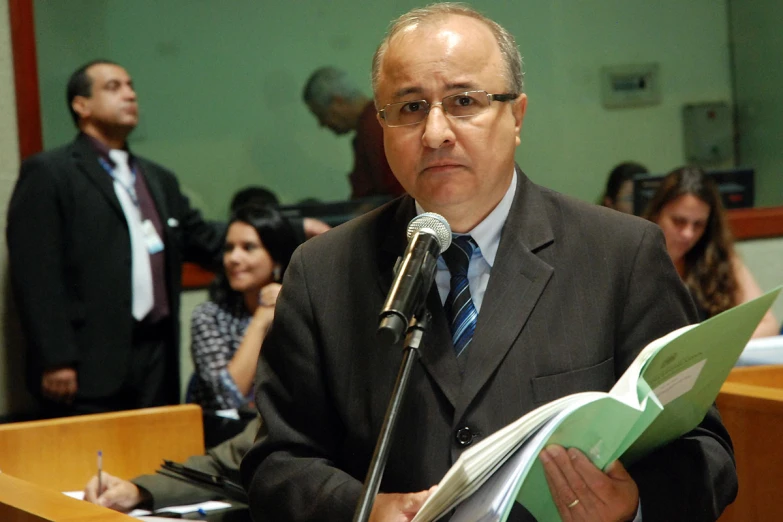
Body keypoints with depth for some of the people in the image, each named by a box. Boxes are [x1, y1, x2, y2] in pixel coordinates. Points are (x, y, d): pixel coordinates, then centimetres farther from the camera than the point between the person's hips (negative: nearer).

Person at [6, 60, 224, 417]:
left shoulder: (158, 180, 23)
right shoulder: (47, 173, -1)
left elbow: (204, 241, 22)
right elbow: (34, 276, -8)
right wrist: (54, 360, -16)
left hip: (156, 360, 7)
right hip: (89, 368, -7)